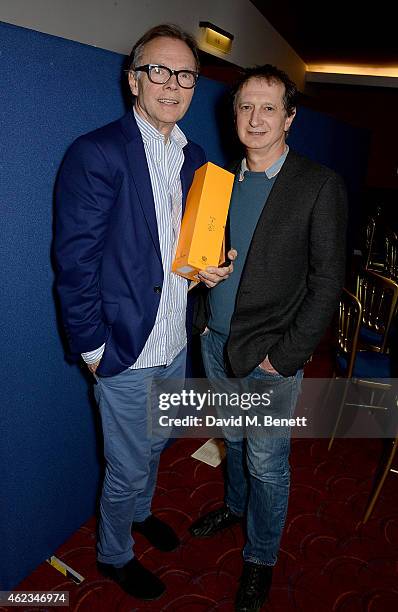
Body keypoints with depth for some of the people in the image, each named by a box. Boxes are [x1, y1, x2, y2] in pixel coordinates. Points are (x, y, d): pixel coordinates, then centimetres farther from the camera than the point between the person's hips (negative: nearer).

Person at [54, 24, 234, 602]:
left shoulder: (194, 156, 7)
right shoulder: (95, 153, -16)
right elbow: (75, 261, -16)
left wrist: (211, 265, -4)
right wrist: (92, 347, -14)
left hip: (175, 343, 7)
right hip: (125, 352, -7)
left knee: (155, 445, 28)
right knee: (127, 468, 14)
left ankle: (140, 511, 58)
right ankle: (115, 555, 44)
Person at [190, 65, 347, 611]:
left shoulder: (321, 186, -11)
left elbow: (327, 282, -12)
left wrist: (284, 356, -15)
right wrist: (206, 319, 6)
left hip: (270, 357, -5)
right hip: (216, 343, 5)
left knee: (267, 463, 11)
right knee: (233, 440, 25)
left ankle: (260, 557, 36)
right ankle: (237, 505, 52)